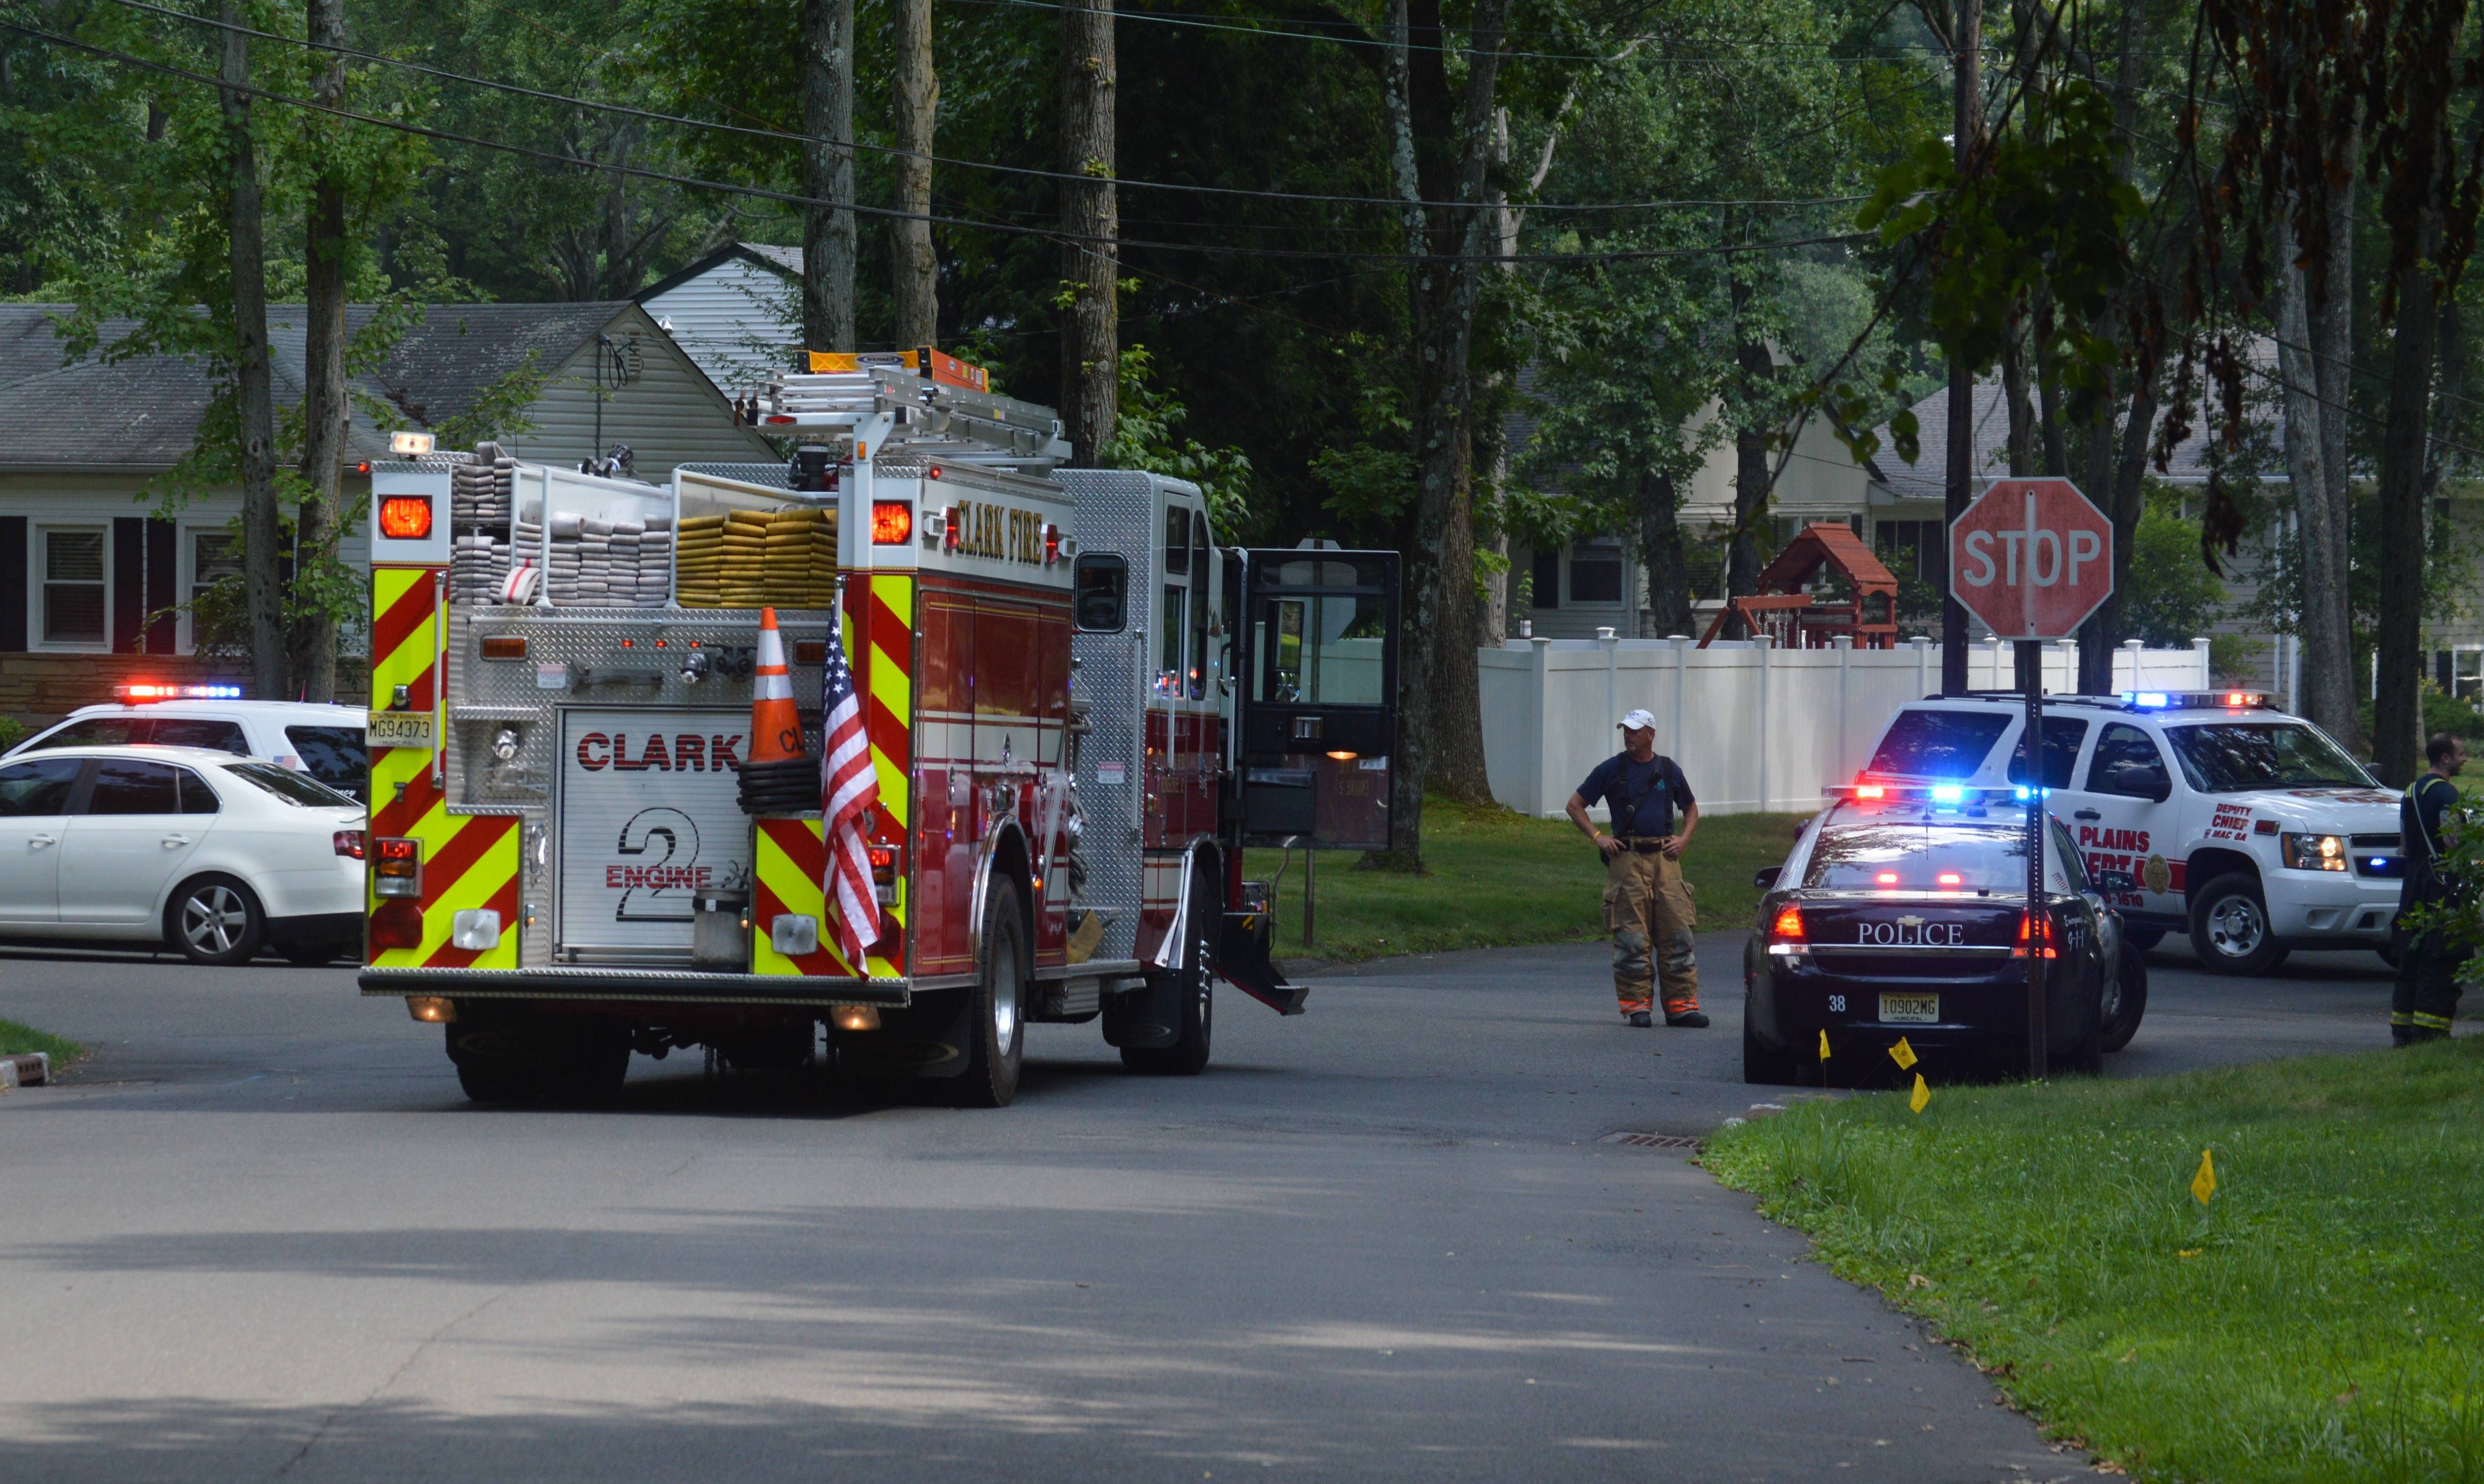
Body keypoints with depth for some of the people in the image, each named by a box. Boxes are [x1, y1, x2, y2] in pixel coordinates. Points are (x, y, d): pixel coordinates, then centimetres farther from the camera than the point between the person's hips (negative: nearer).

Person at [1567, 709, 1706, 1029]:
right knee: (1631, 937, -4)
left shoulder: (1669, 770, 13)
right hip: (1627, 860, -2)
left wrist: (1683, 838, 8)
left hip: (1665, 858, 2)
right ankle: (1636, 1006, 2)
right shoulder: (1611, 770, 5)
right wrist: (1597, 836, -3)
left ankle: (1681, 1005, 2)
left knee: (1678, 933, -2)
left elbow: (1691, 809, 26)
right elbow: (1575, 805, 9)